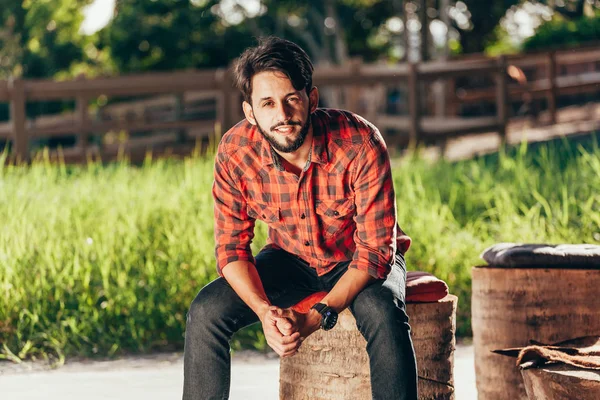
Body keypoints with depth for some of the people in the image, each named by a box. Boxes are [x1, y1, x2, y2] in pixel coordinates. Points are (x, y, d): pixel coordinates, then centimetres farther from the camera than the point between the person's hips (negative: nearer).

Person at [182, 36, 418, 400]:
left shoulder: (360, 144, -30)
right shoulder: (234, 151, -20)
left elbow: (375, 250, -28)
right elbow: (232, 246, -12)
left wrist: (316, 317, -38)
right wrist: (265, 311, -32)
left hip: (361, 261, -3)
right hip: (290, 260, 3)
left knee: (383, 313, -36)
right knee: (206, 311, -18)